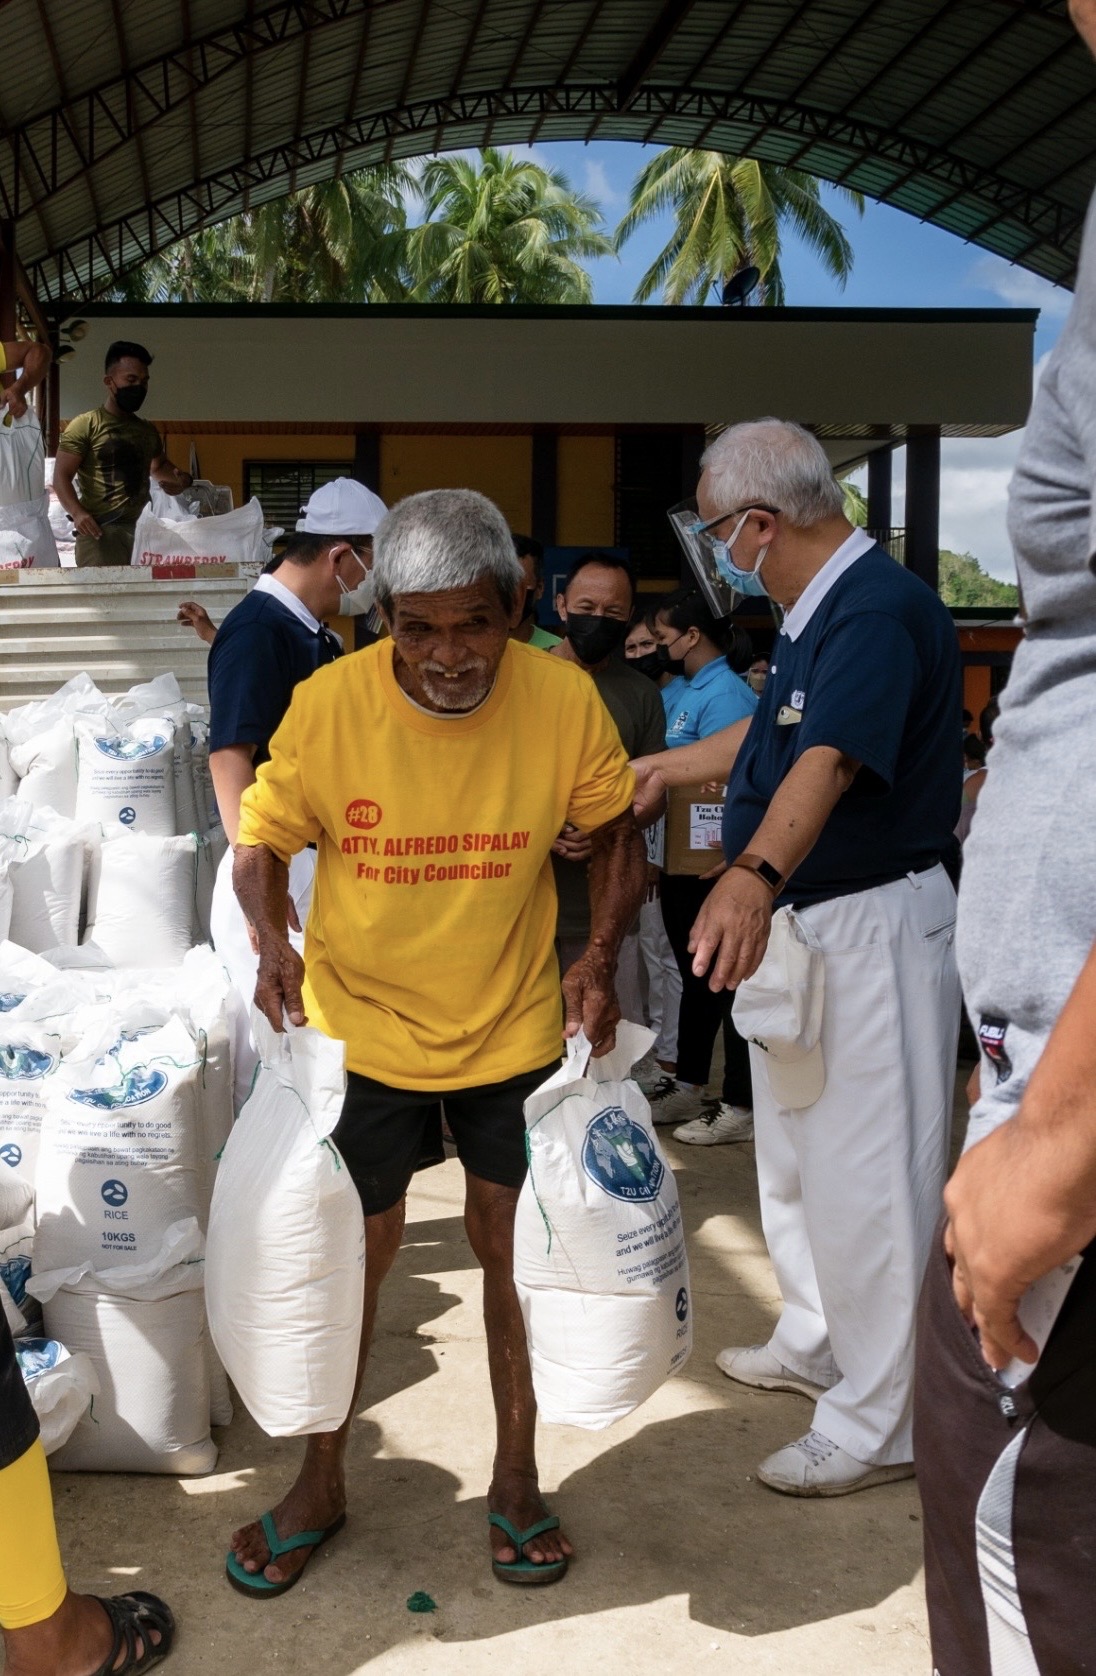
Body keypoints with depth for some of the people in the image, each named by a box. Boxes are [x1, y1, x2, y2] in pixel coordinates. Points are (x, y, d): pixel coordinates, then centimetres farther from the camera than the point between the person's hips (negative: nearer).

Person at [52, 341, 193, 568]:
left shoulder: (148, 431, 21)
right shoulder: (84, 426, 1)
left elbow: (159, 466, 40)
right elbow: (61, 476, -4)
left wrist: (181, 479, 17)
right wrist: (77, 513, -22)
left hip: (142, 529, 6)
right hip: (100, 529, -6)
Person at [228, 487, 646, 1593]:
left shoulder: (564, 699, -15)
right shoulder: (328, 705, -18)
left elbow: (615, 832, 0)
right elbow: (261, 841, -5)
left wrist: (600, 953, -15)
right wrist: (271, 939, -24)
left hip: (515, 1026, 1)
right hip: (363, 1026, 0)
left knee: (510, 1243, 11)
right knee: (355, 1251, 10)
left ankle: (515, 1478, 32)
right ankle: (321, 1483, 33)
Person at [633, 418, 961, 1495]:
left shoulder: (878, 608, -23)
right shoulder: (816, 611, 10)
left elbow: (831, 758, -39)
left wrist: (756, 874, -53)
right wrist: (661, 769, 29)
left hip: (872, 927, -11)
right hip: (797, 923, 11)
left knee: (866, 1174, -2)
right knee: (795, 1154, 22)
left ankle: (879, 1426, 11)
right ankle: (816, 1345, 40)